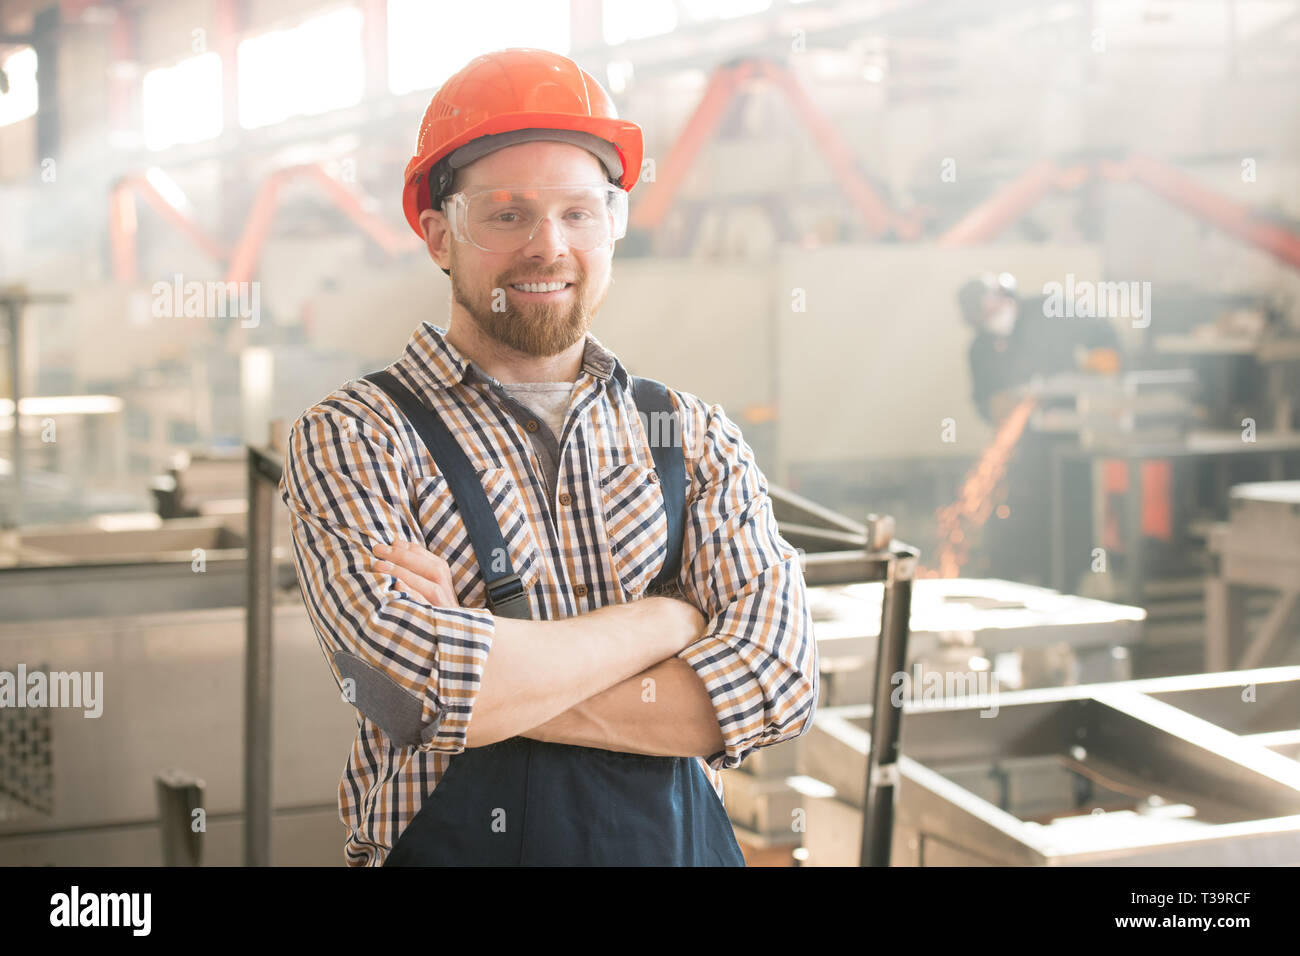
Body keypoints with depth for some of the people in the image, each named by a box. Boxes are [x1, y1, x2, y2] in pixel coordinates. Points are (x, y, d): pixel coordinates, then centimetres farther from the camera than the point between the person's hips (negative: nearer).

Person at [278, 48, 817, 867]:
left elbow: (778, 680, -13)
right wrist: (665, 621, -12)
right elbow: (425, 683, -23)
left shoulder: (702, 443, 1)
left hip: (685, 842, 3)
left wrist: (504, 674, -21)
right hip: (453, 843, -3)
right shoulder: (352, 440, -8)